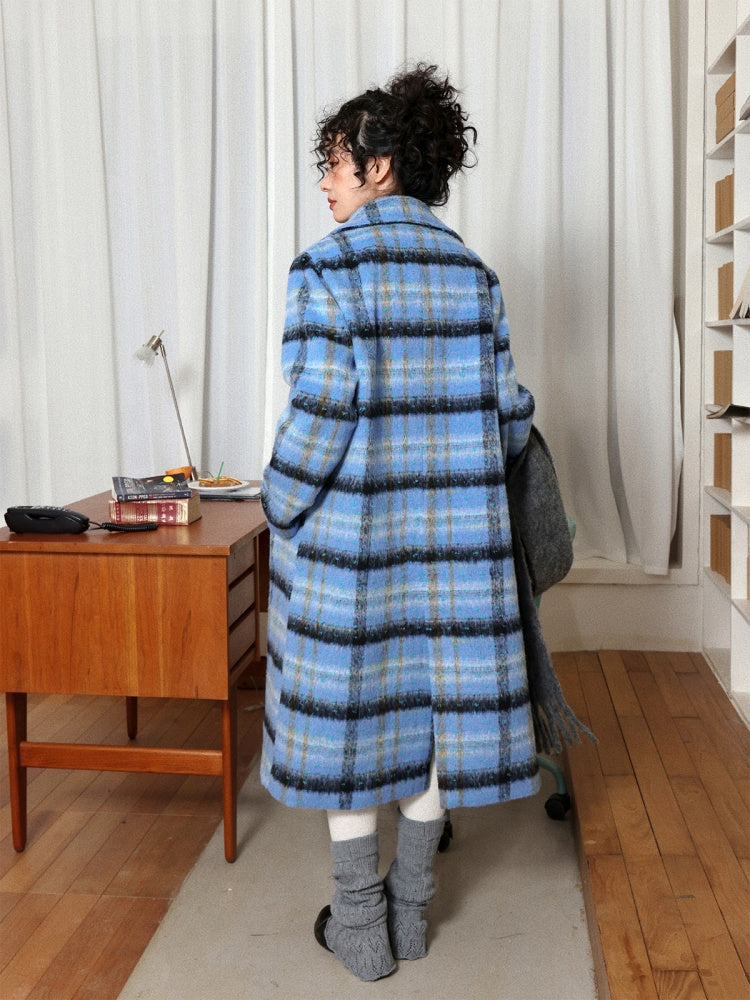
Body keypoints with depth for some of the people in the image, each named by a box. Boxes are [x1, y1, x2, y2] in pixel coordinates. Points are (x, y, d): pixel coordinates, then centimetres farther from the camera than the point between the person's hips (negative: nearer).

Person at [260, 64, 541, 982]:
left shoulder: (327, 267, -10)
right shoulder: (472, 273, 5)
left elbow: (320, 413, -17)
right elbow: (507, 413, 4)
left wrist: (280, 506, -3)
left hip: (350, 535, -4)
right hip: (453, 540, 5)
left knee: (348, 716, 9)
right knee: (433, 708, 14)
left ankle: (359, 928, 21)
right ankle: (411, 911, 29)